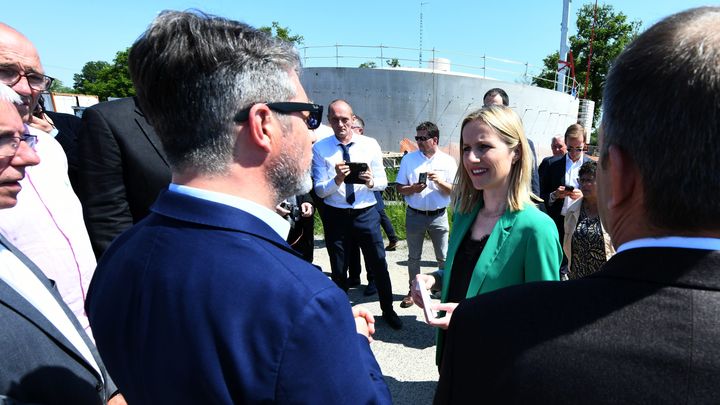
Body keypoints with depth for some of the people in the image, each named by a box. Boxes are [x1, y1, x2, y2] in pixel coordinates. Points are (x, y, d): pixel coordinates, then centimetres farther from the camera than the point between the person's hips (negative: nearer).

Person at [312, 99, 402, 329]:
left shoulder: (370, 145, -2)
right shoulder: (320, 149, -7)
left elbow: (383, 182, -1)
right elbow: (319, 190, -10)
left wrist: (371, 181, -23)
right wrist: (337, 179, -28)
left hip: (366, 214, 1)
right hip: (335, 216, 0)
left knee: (379, 265, 11)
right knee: (338, 271, 17)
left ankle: (388, 310, 36)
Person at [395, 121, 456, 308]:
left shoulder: (448, 161, -2)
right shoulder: (409, 159, 0)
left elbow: (454, 191, -1)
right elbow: (399, 188, 2)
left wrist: (440, 182, -19)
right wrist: (413, 189, -18)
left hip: (439, 216, -1)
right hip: (414, 215, 1)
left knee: (443, 257, 8)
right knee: (413, 257, 13)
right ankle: (413, 290, 28)